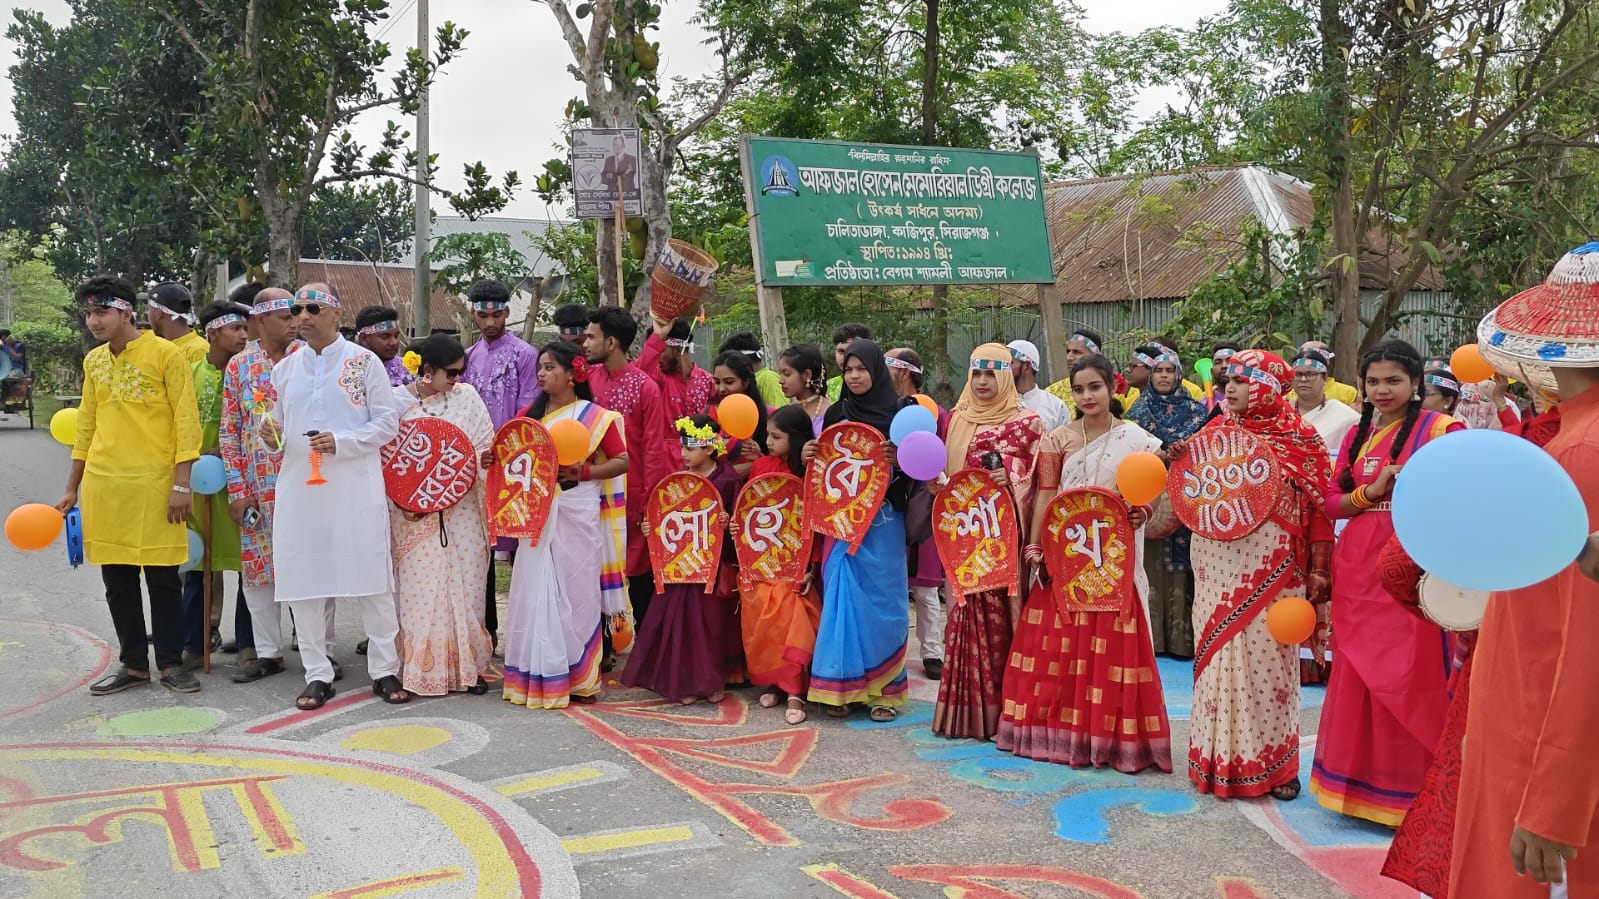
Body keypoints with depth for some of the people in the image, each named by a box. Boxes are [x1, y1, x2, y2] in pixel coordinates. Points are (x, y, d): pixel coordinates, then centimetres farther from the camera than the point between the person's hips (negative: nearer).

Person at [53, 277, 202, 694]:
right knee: (117, 580, 9)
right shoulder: (94, 361, 11)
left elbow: (186, 420, -8)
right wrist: (72, 489, 17)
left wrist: (182, 484, -13)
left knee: (163, 579, 2)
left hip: (154, 483, -5)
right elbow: (87, 426, 18)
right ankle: (134, 664, 19)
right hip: (102, 485, 5)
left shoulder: (165, 354, -6)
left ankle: (171, 663, 13)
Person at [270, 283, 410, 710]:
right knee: (304, 581, 5)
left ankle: (384, 669, 10)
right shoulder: (285, 368, 14)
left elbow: (388, 421, -2)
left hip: (355, 487, -4)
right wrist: (270, 431, -3)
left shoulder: (364, 362, 1)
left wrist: (341, 442, -15)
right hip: (299, 487, 4)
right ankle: (318, 674, 15)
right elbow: (278, 425, 20)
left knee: (371, 578, 0)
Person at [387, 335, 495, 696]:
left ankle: (468, 666, 13)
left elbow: (486, 448, 10)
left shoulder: (467, 396, 5)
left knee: (464, 587, 4)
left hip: (460, 513, 2)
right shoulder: (398, 401, -2)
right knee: (419, 588, -1)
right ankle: (420, 669, 8)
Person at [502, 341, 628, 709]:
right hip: (537, 515, 4)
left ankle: (579, 678, 10)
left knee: (574, 591, 1)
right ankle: (537, 676, 11)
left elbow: (622, 462, -2)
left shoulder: (595, 416, -1)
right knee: (536, 591, 3)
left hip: (577, 516, -3)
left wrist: (585, 472, -14)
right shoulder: (530, 414, 11)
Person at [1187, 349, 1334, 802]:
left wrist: (1318, 570, -9)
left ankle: (1274, 763, 12)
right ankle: (1219, 758, 18)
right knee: (1219, 655, 7)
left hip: (1270, 568, -4)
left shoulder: (1299, 439, -3)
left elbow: (1319, 508, -4)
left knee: (1267, 659, 0)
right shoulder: (1215, 431, 8)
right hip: (1217, 565, 4)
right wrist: (1179, 463, -7)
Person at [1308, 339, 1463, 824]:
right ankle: (1361, 779, 24)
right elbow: (1332, 501, 9)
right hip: (1359, 567, 5)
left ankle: (1410, 789, 12)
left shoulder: (1440, 429, -3)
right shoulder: (1357, 435, 14)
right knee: (1357, 674, 10)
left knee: (1411, 676, -1)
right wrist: (1372, 491, -8)